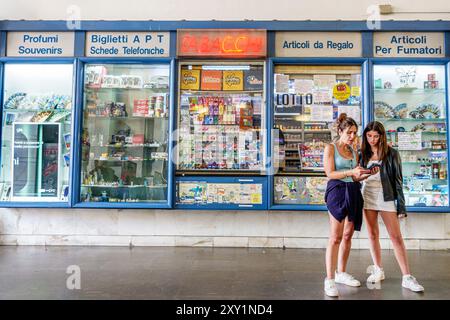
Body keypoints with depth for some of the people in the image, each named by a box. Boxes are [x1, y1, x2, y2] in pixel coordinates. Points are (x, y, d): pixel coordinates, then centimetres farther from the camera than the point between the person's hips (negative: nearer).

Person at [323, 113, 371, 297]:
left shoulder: (353, 151, 16)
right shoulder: (330, 148, -1)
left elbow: (355, 177, 16)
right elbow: (330, 173, -11)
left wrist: (364, 174, -4)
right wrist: (350, 172, -22)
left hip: (353, 193, 7)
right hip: (337, 191, -7)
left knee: (348, 235, 10)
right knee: (335, 237, -9)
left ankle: (341, 273, 23)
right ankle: (330, 280, -5)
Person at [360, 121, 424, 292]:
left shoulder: (392, 154, -4)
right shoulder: (364, 154, 5)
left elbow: (398, 180, -5)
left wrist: (401, 205, -7)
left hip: (386, 198, -3)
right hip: (368, 197, 3)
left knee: (396, 237, -3)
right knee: (373, 235, 9)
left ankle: (407, 277, 1)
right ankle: (378, 270, 22)